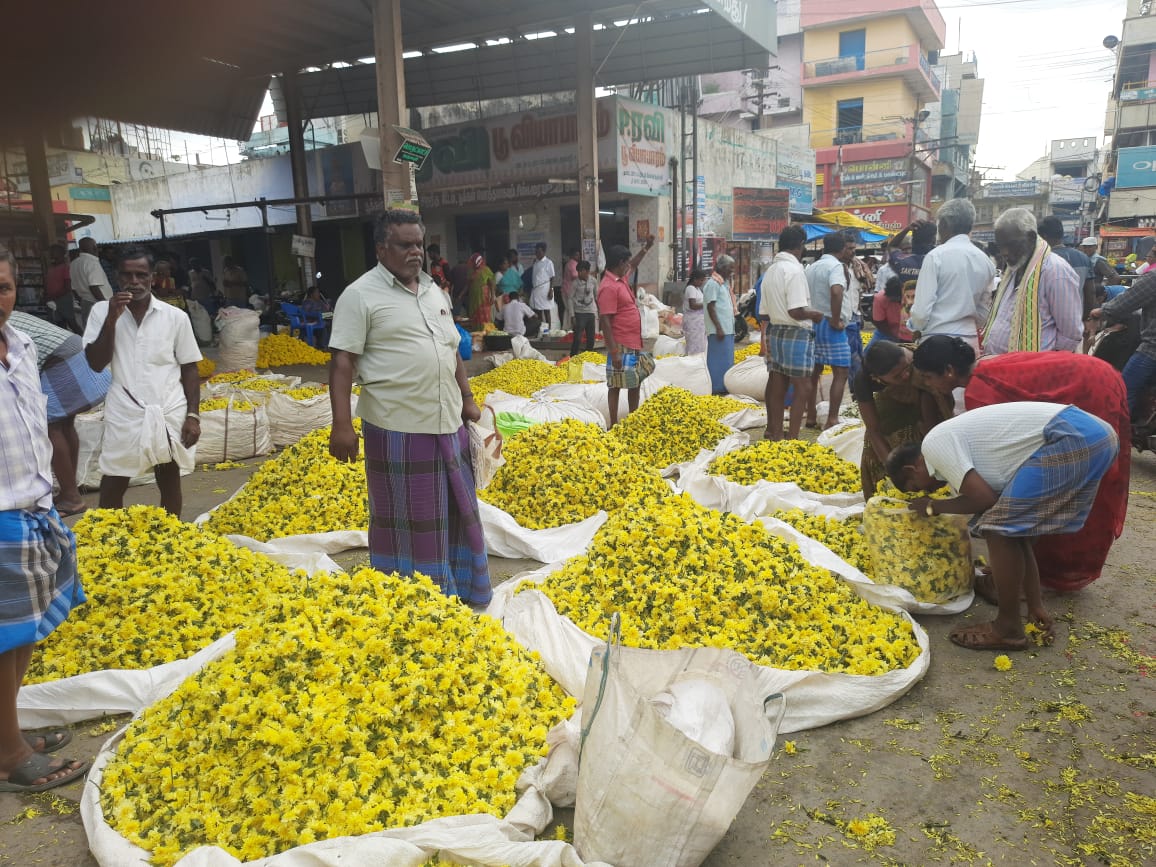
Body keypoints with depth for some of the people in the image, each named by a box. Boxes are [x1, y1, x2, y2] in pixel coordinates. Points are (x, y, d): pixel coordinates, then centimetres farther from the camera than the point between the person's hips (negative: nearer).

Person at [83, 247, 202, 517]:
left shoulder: (175, 316, 0)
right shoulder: (102, 312, 1)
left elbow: (189, 369, 4)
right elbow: (96, 364, -4)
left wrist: (193, 415, -1)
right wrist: (112, 319, -12)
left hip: (169, 412, 0)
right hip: (124, 413, 0)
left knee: (169, 480, 10)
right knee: (113, 484, 6)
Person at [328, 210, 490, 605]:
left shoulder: (433, 290, 14)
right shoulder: (361, 295, -7)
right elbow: (342, 361, -11)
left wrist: (467, 399, 17)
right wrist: (341, 424, -18)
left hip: (448, 424, 7)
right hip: (398, 429, -7)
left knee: (455, 511, 16)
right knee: (404, 518, 4)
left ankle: (459, 588, 34)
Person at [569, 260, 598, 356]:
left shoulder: (593, 281, 3)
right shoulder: (575, 282, -7)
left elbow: (597, 297, 13)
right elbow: (571, 299, -5)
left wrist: (598, 311, 11)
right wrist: (572, 315, -9)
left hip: (591, 313, 4)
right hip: (579, 313, -4)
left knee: (591, 338, 7)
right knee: (577, 338, -8)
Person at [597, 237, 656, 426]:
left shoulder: (622, 279, 12)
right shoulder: (609, 287, -18)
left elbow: (633, 265, 37)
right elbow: (605, 322, -22)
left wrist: (646, 248, 37)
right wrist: (614, 352, -25)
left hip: (634, 344, 10)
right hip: (621, 347, -10)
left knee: (635, 382, 16)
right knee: (616, 385, -2)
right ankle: (614, 425, 5)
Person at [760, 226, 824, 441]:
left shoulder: (770, 271, 9)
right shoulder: (795, 270, -16)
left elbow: (764, 313, 11)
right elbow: (797, 311, -23)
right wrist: (815, 314, -6)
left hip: (775, 332, 8)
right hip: (797, 334, -8)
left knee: (777, 387, 13)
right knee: (802, 387, -1)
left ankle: (775, 433, 20)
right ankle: (793, 437, 0)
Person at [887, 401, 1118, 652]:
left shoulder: (934, 444, -1)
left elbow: (984, 499, -12)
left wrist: (933, 506, 8)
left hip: (1072, 438, -10)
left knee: (1000, 529, -3)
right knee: (1016, 527, 20)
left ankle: (1008, 629, 8)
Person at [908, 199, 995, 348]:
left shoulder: (936, 256, -9)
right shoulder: (986, 261, 9)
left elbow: (922, 309, -11)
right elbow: (983, 311, 15)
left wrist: (916, 328, 7)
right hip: (970, 339, 6)